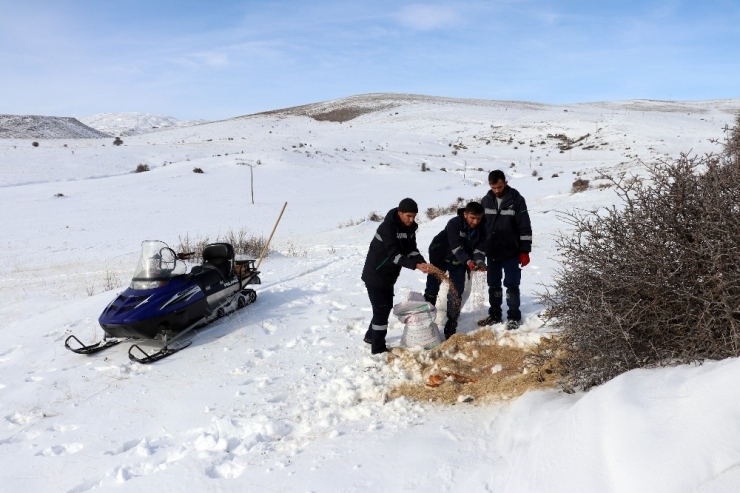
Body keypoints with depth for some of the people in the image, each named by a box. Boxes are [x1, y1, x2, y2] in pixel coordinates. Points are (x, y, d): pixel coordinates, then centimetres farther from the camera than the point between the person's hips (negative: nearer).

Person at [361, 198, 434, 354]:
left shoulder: (409, 227, 0)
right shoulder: (387, 227, -26)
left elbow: (411, 250, -1)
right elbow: (394, 255, -32)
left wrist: (422, 263, -20)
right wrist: (416, 265, -41)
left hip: (389, 275, 9)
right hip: (375, 275, -9)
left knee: (386, 306, 18)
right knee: (381, 309, -6)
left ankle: (371, 336, 38)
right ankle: (378, 348, 5)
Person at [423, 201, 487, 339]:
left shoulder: (481, 230, -13)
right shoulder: (454, 223, -29)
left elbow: (479, 249, -18)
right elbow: (456, 247, -37)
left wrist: (480, 262, -39)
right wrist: (468, 261, -50)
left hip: (459, 262, 4)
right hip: (440, 257, -4)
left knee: (456, 295, -1)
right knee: (431, 291, 1)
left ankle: (450, 330, 8)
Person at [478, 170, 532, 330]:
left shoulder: (516, 200, -10)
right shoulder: (486, 201, 3)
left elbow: (525, 227, -8)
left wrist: (525, 251, -10)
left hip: (511, 252, -4)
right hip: (491, 252, 4)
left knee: (511, 285, 2)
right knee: (493, 285, 12)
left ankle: (514, 316, 12)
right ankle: (494, 315, 24)